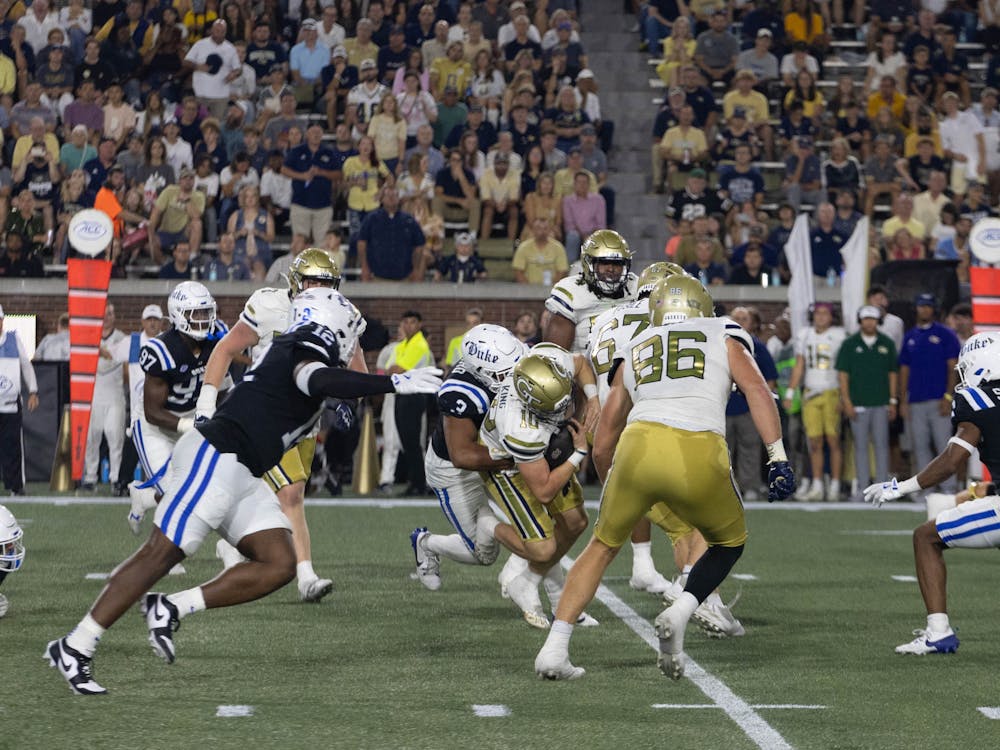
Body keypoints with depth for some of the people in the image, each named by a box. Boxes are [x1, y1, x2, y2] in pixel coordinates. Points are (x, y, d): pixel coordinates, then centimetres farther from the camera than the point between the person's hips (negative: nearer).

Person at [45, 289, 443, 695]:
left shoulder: (290, 351, 20)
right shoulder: (305, 350, -9)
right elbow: (322, 381, -32)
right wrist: (393, 383, -33)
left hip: (242, 475, 10)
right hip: (214, 458, -10)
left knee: (279, 565, 1)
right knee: (160, 555, -8)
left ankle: (170, 609, 0)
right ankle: (74, 648, -4)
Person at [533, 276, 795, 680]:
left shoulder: (633, 351, 30)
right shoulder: (723, 336, 25)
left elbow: (602, 446, 32)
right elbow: (756, 389, 6)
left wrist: (610, 486, 48)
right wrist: (778, 459, 0)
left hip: (639, 446, 2)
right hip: (700, 458, -2)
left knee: (603, 545, 23)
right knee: (730, 543, 25)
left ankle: (554, 649, 13)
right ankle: (680, 613, 0)